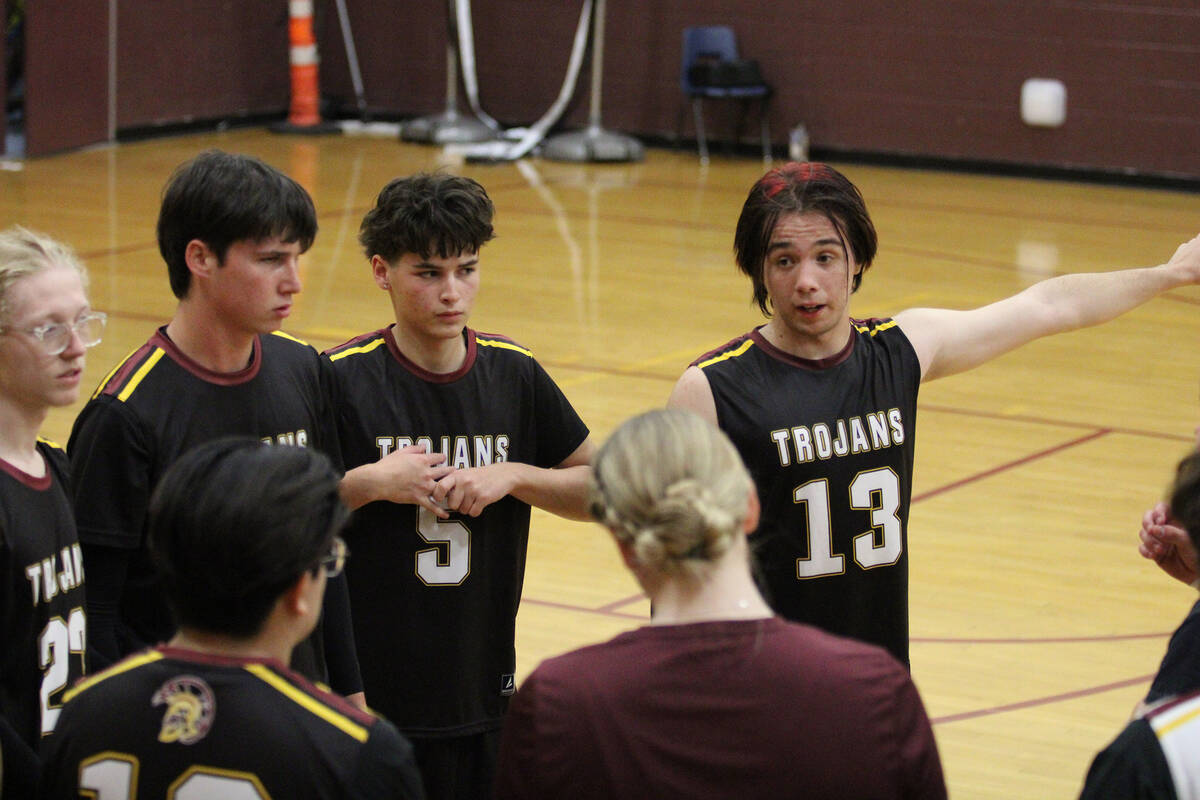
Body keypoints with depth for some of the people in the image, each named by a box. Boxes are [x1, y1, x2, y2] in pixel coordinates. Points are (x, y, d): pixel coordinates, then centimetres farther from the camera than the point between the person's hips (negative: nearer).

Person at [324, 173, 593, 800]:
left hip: (483, 694, 3)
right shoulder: (342, 379, -8)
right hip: (367, 695, -3)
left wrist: (511, 476, -7)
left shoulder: (513, 374, 3)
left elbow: (603, 490, 10)